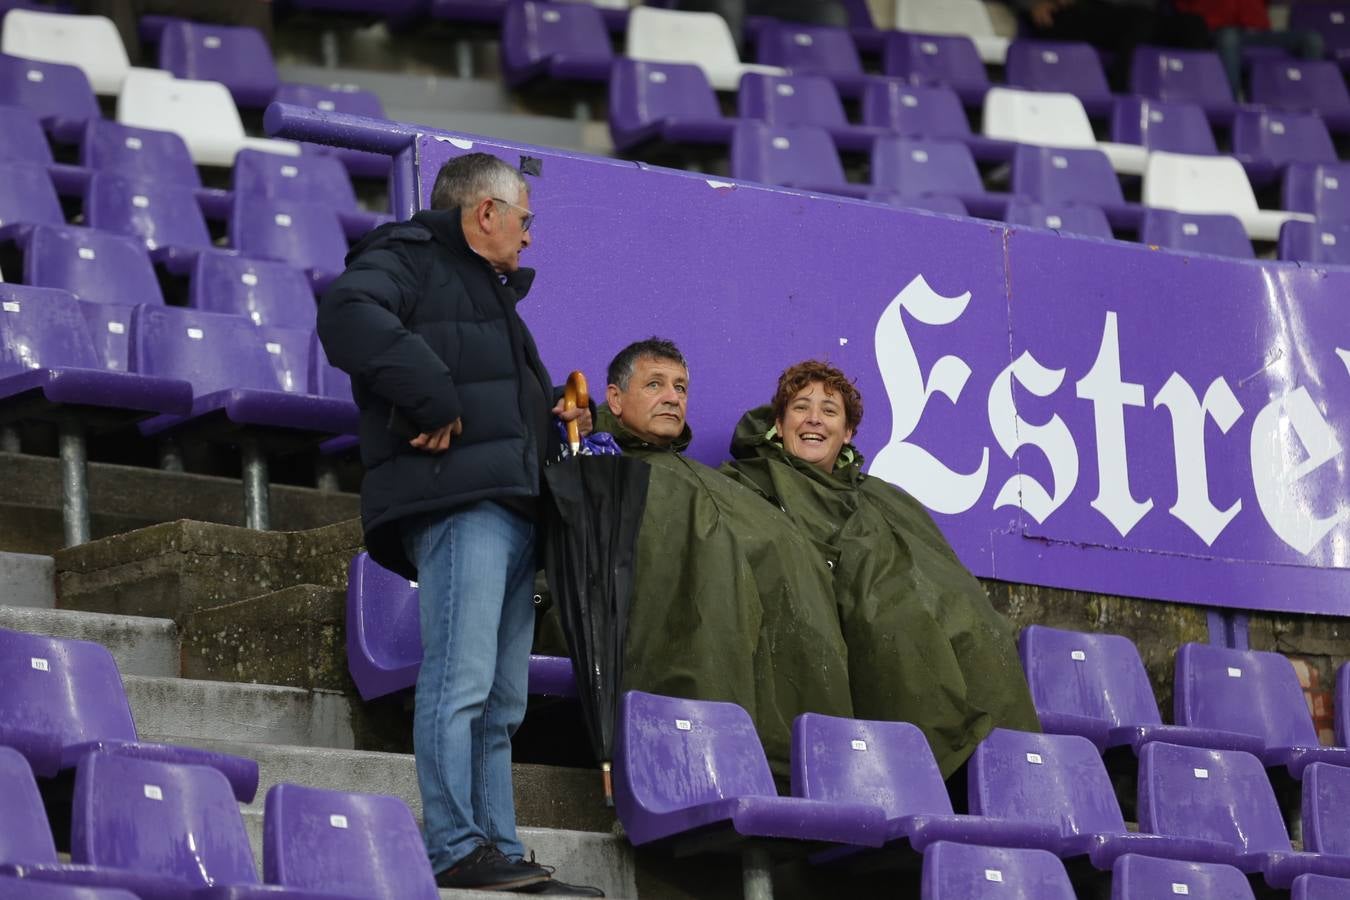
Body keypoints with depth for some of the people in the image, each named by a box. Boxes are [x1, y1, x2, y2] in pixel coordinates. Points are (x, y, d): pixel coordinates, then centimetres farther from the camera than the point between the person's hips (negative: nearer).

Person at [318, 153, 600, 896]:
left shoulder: (490, 292, 33)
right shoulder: (408, 258, 1)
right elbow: (348, 313, -20)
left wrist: (558, 416, 19)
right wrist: (434, 399, -20)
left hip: (513, 511, 10)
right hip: (457, 499, -10)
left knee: (500, 702, 7)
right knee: (460, 679, -16)